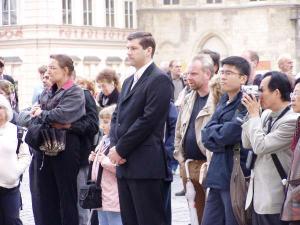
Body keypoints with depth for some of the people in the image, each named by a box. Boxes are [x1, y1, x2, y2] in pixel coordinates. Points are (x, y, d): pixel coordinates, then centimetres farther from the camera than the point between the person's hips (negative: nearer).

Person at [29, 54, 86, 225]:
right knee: (46, 197, 10)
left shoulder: (75, 93, -6)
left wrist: (41, 114, -5)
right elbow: (35, 118, 8)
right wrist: (53, 122, -10)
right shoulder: (47, 94, 14)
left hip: (65, 148, -7)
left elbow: (61, 115, -21)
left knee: (67, 197, 1)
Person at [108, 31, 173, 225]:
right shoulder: (129, 82, 20)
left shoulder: (160, 80, -8)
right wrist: (114, 146, 0)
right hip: (125, 164, 9)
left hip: (146, 165, -8)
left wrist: (121, 149, -12)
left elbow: (148, 120, -15)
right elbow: (117, 117, 18)